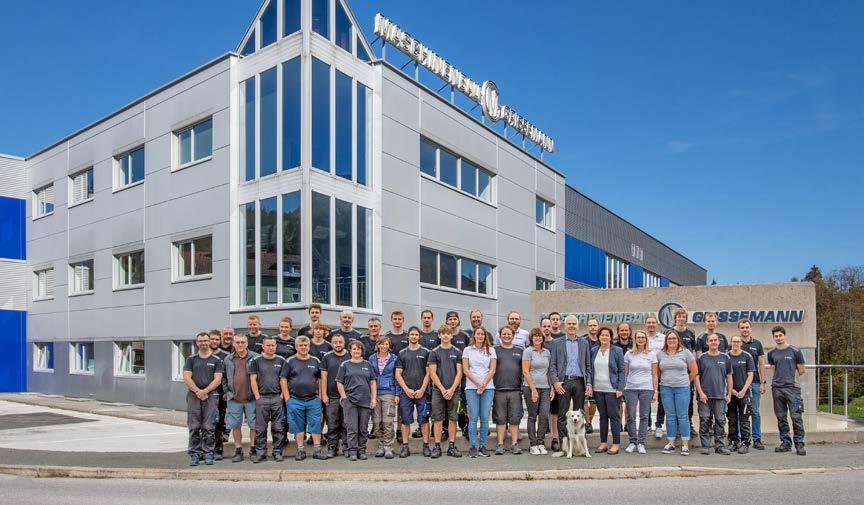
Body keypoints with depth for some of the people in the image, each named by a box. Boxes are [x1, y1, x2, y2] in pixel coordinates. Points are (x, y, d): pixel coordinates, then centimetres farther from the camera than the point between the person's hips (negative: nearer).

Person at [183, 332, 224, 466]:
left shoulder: (216, 360, 7)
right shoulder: (191, 359, 12)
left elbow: (218, 379, -1)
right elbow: (186, 377, 2)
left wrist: (204, 391, -12)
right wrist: (198, 391, -9)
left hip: (210, 396, -1)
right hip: (193, 396, 1)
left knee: (209, 428, -3)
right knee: (194, 428, 1)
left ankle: (208, 454, 4)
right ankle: (194, 454, 7)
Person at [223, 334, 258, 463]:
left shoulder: (256, 358, -1)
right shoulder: (228, 360, 9)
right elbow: (224, 378, 17)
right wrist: (227, 392, 8)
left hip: (251, 398, -3)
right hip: (234, 399, 3)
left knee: (254, 425, 1)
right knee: (235, 425, 7)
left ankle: (253, 450, 13)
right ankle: (238, 451, 17)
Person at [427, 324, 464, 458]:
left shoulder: (457, 352, 6)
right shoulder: (434, 352, 3)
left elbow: (459, 372, 2)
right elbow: (432, 373, -1)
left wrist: (452, 389, -9)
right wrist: (443, 389, -10)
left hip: (453, 390, 1)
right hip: (438, 390, -1)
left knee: (452, 419, 4)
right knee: (438, 419, 0)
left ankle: (451, 447, 11)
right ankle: (437, 447, 6)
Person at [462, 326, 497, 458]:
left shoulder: (491, 350, 10)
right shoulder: (467, 350, 7)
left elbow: (492, 369, 3)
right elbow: (465, 369, 1)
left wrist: (483, 384, -8)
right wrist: (477, 383, -9)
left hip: (488, 387, 1)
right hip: (471, 387, -1)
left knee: (485, 418, 1)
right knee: (473, 418, -3)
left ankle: (483, 446, 9)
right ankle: (473, 447, 3)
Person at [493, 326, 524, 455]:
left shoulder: (520, 350, 13)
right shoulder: (494, 350, 8)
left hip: (516, 390, 1)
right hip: (499, 390, -1)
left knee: (515, 419, 3)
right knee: (500, 419, 2)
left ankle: (515, 444, 9)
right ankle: (500, 445, 7)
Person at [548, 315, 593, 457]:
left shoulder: (584, 343, 13)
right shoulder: (556, 343, 6)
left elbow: (588, 365, 12)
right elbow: (552, 365, 2)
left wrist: (589, 383, 2)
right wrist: (555, 381, -10)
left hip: (580, 382, 2)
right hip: (563, 382, -2)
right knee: (562, 415, -2)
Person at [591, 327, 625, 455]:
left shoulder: (617, 351, -2)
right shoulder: (593, 351, 8)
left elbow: (621, 371, -2)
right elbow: (591, 370, 13)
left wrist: (620, 388, -9)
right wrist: (590, 385, 4)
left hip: (612, 389, -4)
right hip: (598, 389, 4)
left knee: (614, 416, -2)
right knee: (602, 416, 11)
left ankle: (616, 444, 7)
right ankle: (603, 443, 17)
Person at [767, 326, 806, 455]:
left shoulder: (795, 351, 0)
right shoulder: (771, 353, 12)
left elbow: (801, 370, 7)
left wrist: (791, 377, 11)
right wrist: (778, 379, 12)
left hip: (792, 387, -4)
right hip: (777, 388, 4)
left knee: (796, 417, -8)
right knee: (781, 418, 8)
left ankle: (799, 444, -3)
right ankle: (785, 443, 16)